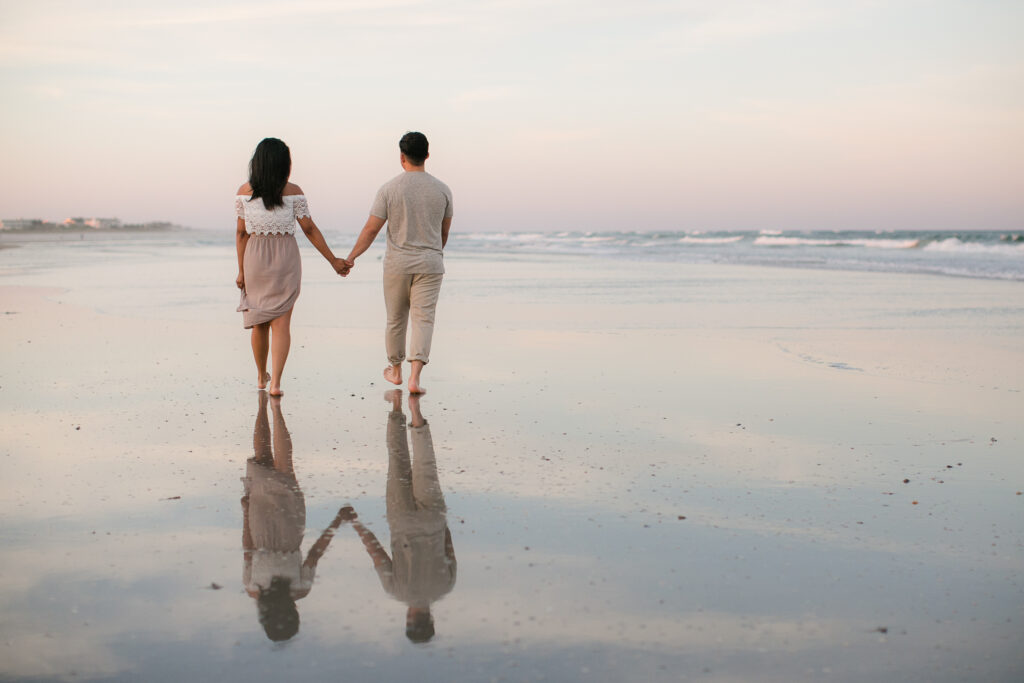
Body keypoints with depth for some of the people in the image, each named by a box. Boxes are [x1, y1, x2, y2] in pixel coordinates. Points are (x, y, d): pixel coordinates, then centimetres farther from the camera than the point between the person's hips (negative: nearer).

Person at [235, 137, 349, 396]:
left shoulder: (245, 192, -2)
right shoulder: (293, 191, -7)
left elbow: (241, 233, -2)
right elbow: (309, 229, -4)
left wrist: (241, 270, 3)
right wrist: (333, 260, 4)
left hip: (255, 259, 2)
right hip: (285, 260, -2)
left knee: (259, 322, 16)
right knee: (281, 323, -1)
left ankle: (261, 377, 31)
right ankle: (275, 382, -11)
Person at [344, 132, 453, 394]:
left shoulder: (389, 189, -8)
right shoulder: (442, 190, -1)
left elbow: (371, 229, -7)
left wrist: (351, 257, 3)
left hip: (397, 263, 0)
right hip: (429, 264, 0)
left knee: (395, 319, 15)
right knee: (423, 319, -2)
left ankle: (395, 371, 31)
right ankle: (414, 378, -14)